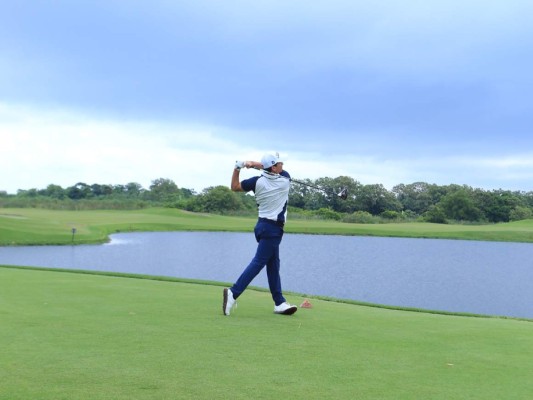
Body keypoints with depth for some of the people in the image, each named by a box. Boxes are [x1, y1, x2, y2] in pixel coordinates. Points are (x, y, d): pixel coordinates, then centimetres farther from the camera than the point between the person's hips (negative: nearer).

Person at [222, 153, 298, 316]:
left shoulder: (257, 181, -2)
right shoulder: (285, 180, -9)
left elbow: (235, 187, 6)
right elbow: (280, 171, 11)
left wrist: (237, 168, 3)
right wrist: (255, 164, 6)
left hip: (263, 226, 6)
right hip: (273, 229, -6)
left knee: (273, 265, 11)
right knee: (258, 262, -9)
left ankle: (279, 303, 14)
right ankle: (233, 292, -17)